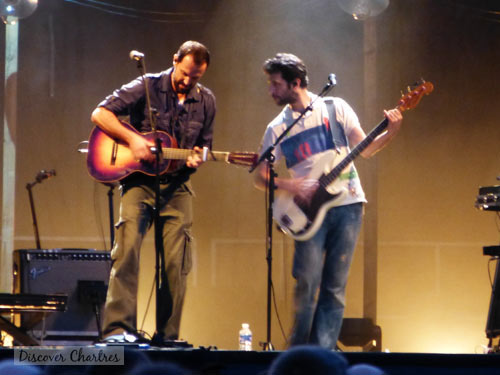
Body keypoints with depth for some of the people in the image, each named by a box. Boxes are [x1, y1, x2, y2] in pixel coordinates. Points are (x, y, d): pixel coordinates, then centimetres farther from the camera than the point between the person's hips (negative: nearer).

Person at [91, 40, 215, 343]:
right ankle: (119, 328, -22)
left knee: (176, 263, -2)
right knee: (127, 247, -19)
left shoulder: (206, 102, 8)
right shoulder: (147, 87, -4)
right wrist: (132, 139, -18)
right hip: (140, 181, -3)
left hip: (177, 186, 3)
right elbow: (100, 114, -7)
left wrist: (196, 158, -5)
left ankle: (167, 338, 5)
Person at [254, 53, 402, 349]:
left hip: (348, 205, 0)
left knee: (335, 286, -1)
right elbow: (261, 177, 8)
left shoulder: (335, 108, 6)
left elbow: (365, 149, 9)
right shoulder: (277, 129, 8)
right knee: (308, 283, -9)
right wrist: (287, 186, -10)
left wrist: (391, 133, -9)